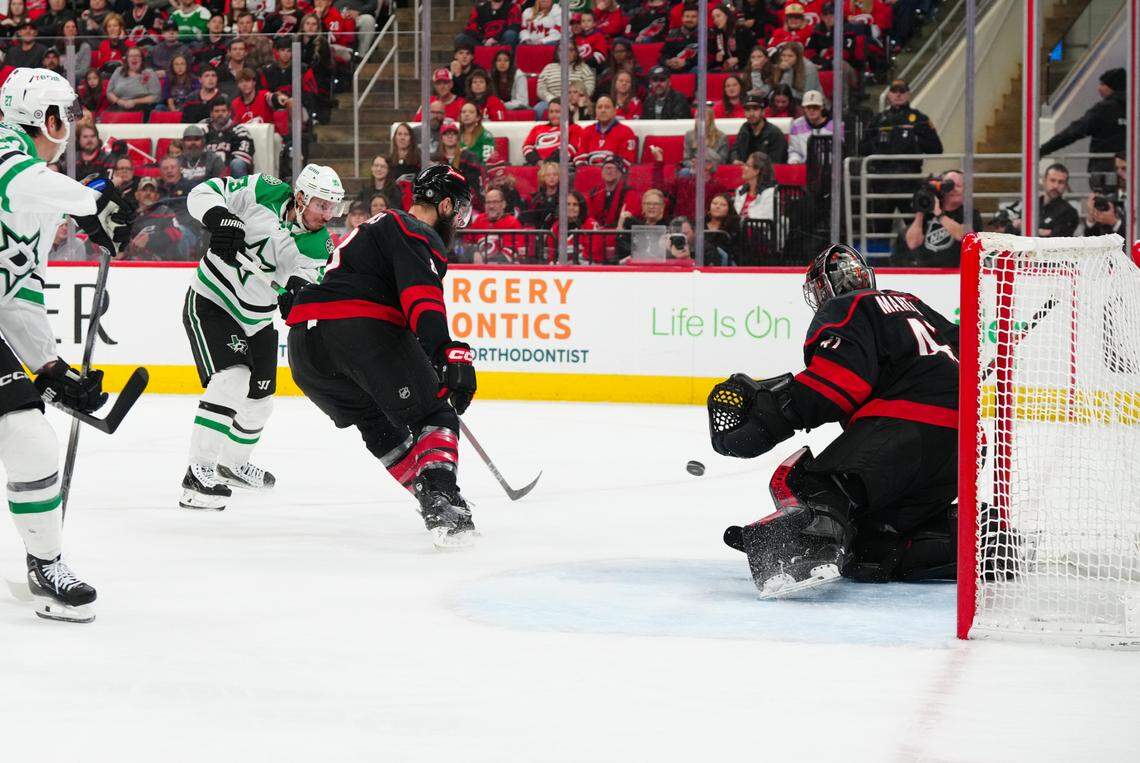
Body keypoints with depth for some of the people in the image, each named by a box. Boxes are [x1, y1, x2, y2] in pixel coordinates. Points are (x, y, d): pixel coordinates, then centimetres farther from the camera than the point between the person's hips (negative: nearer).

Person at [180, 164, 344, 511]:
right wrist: (220, 218, -35)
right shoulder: (266, 193, -18)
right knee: (232, 379, -25)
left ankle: (233, 463, 44)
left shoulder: (320, 246, -6)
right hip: (211, 302, -7)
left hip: (257, 319, 7)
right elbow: (203, 194, -15)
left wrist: (296, 291, -41)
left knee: (259, 397, 16)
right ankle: (198, 473, -24)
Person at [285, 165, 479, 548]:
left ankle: (434, 502, 19)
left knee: (377, 423, 25)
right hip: (362, 329, -8)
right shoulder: (419, 235, 3)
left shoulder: (379, 226, 35)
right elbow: (422, 298, -17)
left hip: (303, 344, 8)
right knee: (433, 416, 0)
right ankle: (441, 498, -22)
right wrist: (449, 354, -28)